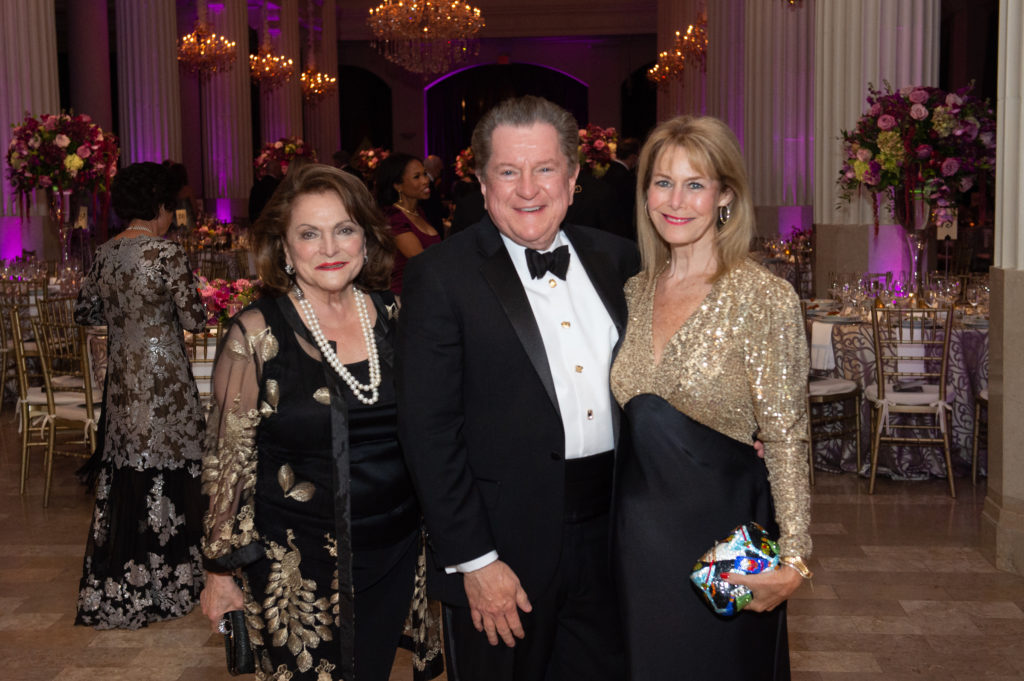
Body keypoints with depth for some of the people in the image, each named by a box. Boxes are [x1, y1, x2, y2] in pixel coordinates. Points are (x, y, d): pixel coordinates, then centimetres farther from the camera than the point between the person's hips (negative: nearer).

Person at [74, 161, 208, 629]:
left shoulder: (105, 254, 6)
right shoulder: (167, 253, -14)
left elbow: (85, 312, 17)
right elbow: (195, 321, -12)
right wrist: (185, 304, 9)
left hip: (121, 379, 7)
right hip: (163, 380, -7)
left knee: (123, 480, 14)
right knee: (164, 480, 4)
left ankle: (113, 591, 23)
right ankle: (161, 586, 14)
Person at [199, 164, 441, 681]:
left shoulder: (395, 316, 0)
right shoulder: (255, 334, -10)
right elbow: (227, 460, -5)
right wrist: (221, 569, -3)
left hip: (395, 555, 4)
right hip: (297, 568, -4)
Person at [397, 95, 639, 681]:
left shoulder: (616, 259, 6)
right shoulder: (441, 277, -9)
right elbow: (429, 430, -12)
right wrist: (474, 561, -14)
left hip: (609, 538, 5)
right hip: (503, 547, -4)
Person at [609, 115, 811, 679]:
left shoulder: (764, 298, -13)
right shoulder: (635, 292, 4)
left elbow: (785, 440, -13)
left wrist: (793, 559, -17)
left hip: (723, 525, -5)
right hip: (638, 526, 5)